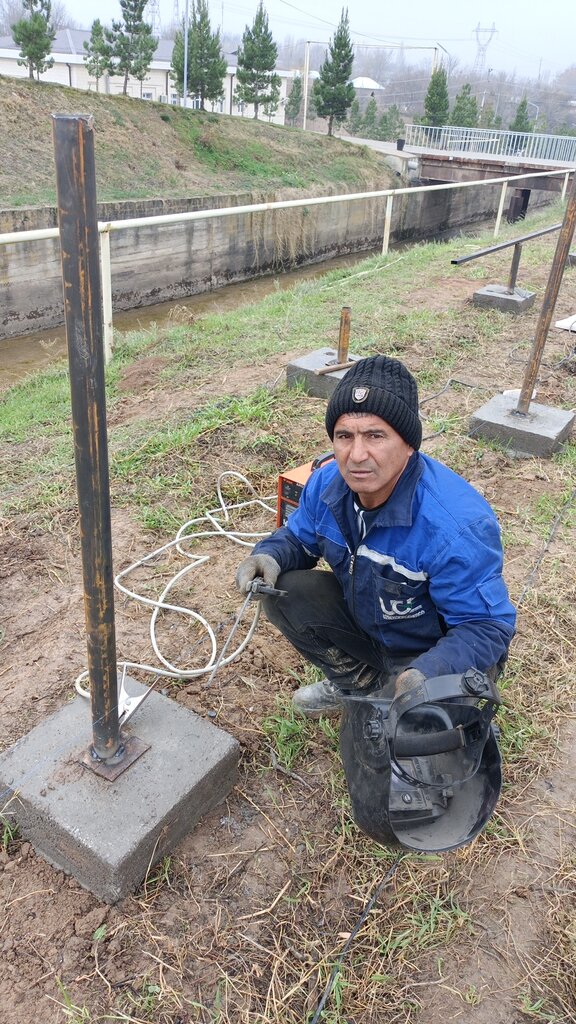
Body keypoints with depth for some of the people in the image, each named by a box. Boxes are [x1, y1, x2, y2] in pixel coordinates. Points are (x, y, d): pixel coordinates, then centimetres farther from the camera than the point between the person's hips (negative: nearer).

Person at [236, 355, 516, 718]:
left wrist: (428, 673, -46)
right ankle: (362, 681, 11)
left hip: (438, 653, -6)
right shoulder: (326, 483, -16)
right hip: (366, 618, 7)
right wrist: (270, 556, -19)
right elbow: (298, 538, 4)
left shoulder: (455, 525, -37)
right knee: (283, 591, -11)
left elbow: (487, 626, -28)